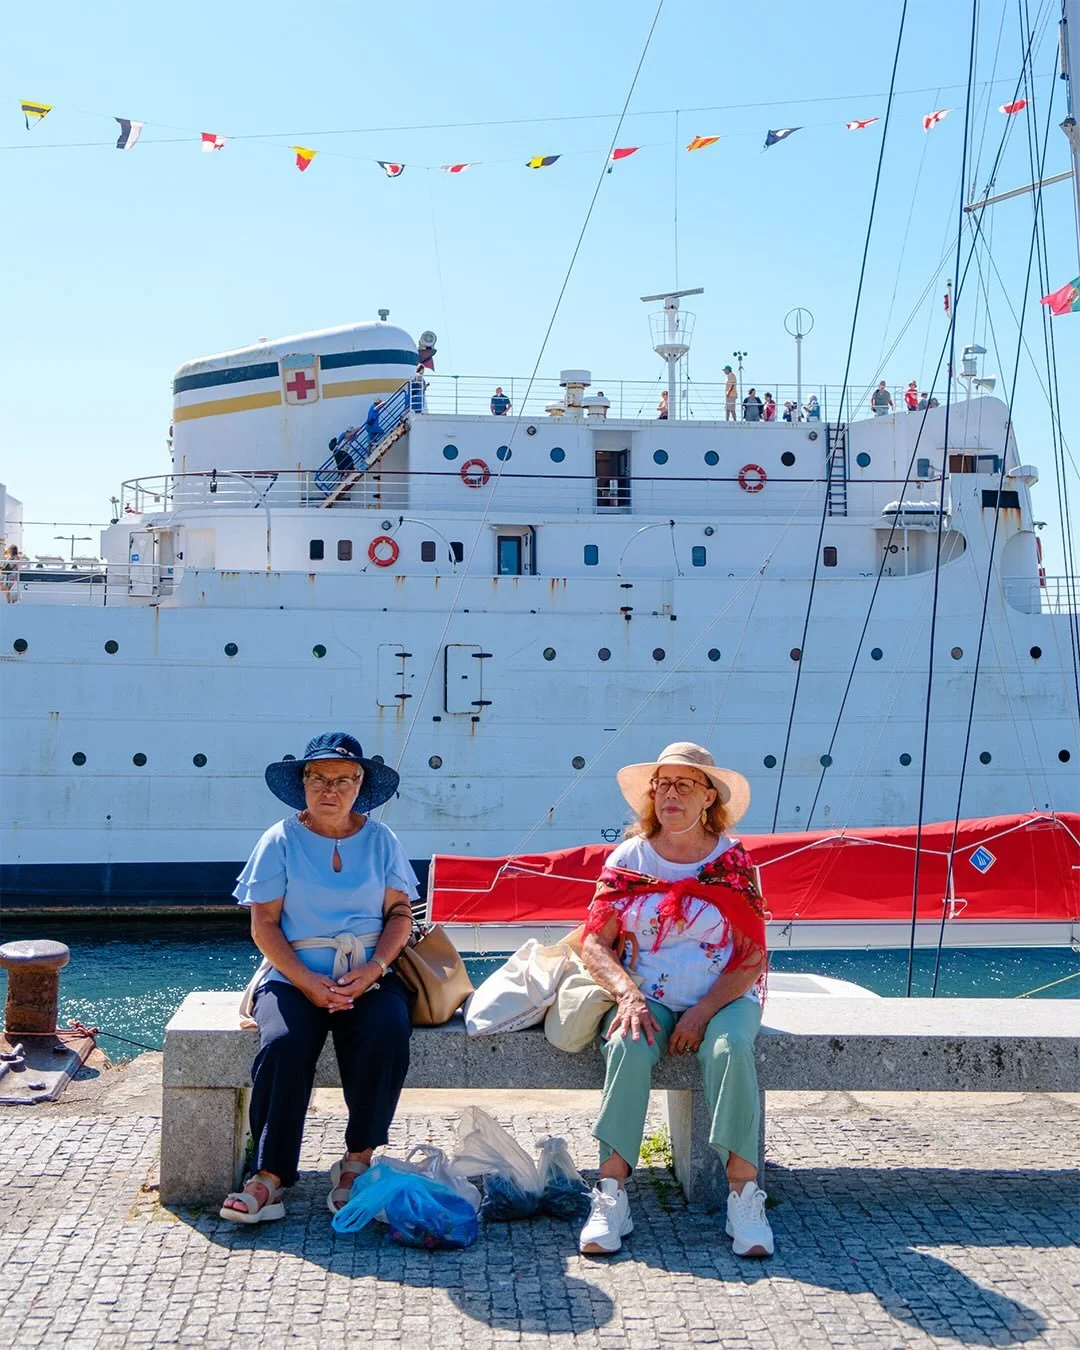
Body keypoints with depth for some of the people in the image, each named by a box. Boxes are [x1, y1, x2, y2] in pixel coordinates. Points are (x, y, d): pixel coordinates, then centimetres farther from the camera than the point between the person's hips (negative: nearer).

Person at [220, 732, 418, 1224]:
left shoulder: (380, 839, 10)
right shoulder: (281, 841, 5)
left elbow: (400, 912, 7)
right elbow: (263, 924, 0)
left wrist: (373, 969, -12)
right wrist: (307, 982, -14)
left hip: (369, 975, 1)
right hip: (294, 974, -1)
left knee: (387, 1035, -30)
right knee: (284, 1044, -31)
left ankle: (358, 1160, -15)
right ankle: (271, 1175, -25)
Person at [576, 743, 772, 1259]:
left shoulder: (733, 862, 1)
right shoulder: (628, 858, 5)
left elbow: (752, 957, -5)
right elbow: (595, 943, 0)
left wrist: (702, 1013, -17)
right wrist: (627, 994, -19)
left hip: (724, 997, -1)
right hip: (649, 998, 1)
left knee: (730, 1048, -33)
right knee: (627, 1046, -31)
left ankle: (744, 1196, -28)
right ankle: (611, 1194, -30)